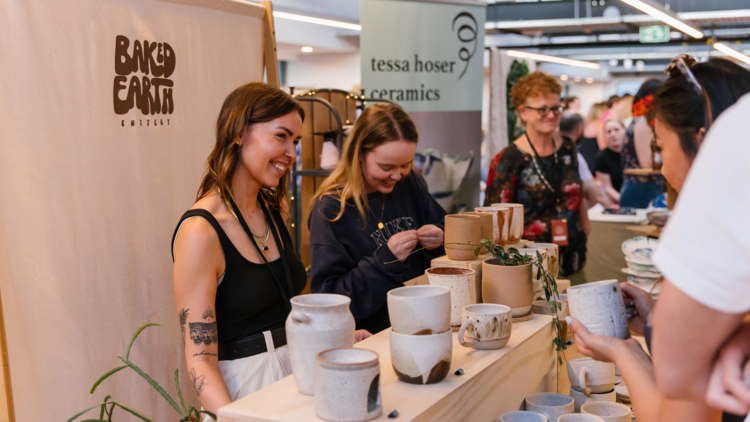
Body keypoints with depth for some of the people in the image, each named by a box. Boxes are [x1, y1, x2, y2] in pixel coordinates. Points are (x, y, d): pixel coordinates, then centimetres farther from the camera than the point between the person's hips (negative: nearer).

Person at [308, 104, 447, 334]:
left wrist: (438, 241, 0)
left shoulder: (411, 183, 9)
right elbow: (328, 299, -13)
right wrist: (385, 261, -21)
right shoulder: (331, 208, -10)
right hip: (370, 338, -4)